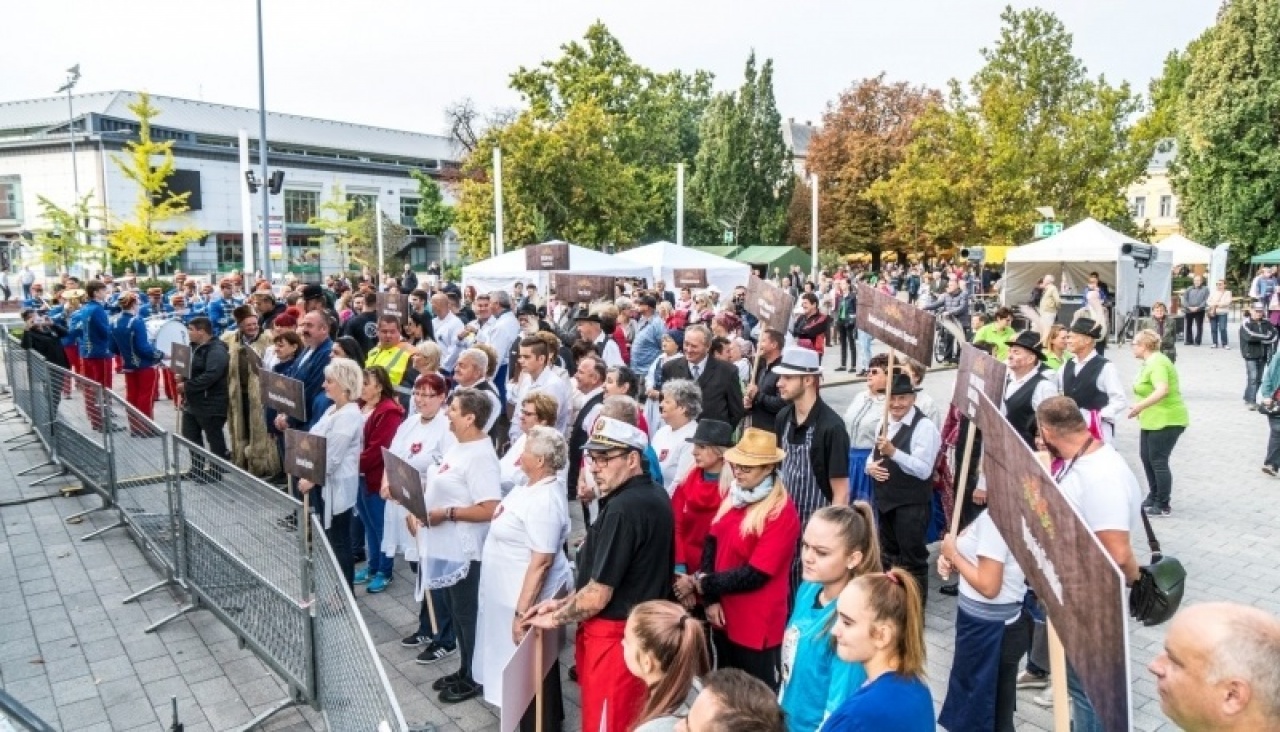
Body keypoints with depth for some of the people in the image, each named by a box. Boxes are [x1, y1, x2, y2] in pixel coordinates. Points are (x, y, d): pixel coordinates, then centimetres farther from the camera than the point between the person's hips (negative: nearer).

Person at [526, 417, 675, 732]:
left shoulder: (623, 509, -24)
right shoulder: (654, 496, 4)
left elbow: (598, 595, -20)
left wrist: (556, 618, -3)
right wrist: (564, 603, 11)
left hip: (614, 637, -9)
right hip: (639, 629, 9)